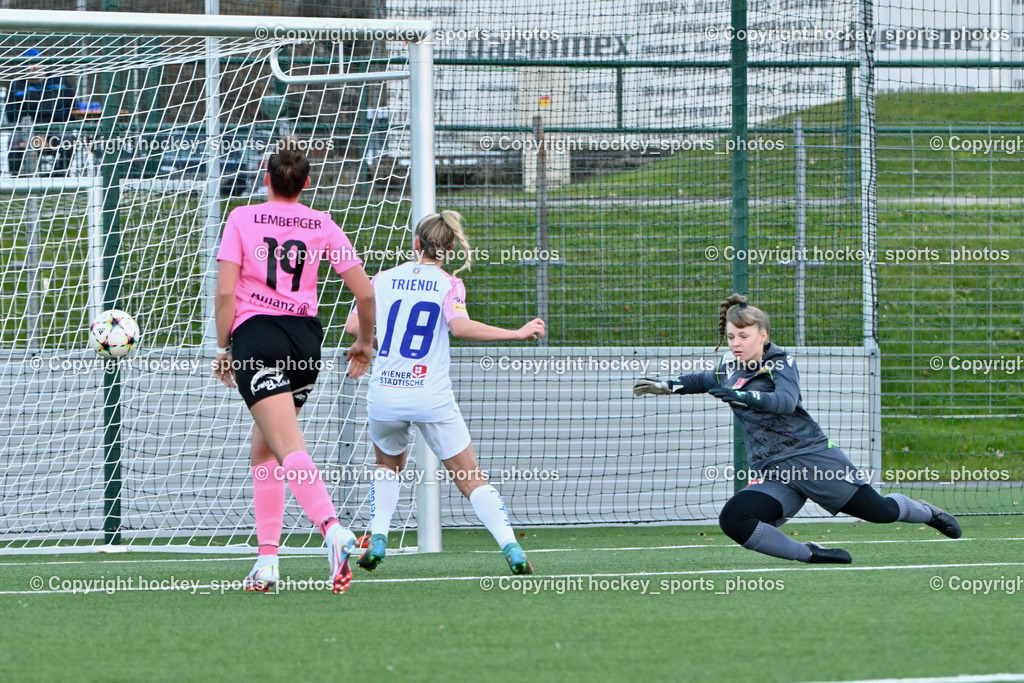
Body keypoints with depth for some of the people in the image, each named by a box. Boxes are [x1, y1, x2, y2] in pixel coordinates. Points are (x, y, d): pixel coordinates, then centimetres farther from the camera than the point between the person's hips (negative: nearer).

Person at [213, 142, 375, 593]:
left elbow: (225, 291, -6)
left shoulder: (242, 219, 2)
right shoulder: (323, 226, 9)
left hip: (255, 335, -4)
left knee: (290, 450, -17)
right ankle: (267, 559, 12)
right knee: (263, 450, 19)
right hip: (305, 338, 4)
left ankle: (332, 528, -42)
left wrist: (224, 347, 5)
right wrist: (365, 343, 21)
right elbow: (365, 292, 6)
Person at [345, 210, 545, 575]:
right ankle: (511, 548, -10)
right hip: (431, 396, -2)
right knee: (471, 479, 4)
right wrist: (517, 333, -14)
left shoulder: (384, 279, 7)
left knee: (388, 465, 30)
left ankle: (377, 540, 14)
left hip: (384, 395, 2)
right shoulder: (448, 284, -1)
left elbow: (354, 326, 5)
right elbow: (460, 326, -19)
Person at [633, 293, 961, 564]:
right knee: (733, 521, -21)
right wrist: (666, 386, 23)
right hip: (772, 475, 5)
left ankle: (928, 512, 33)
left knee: (880, 510, -2)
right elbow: (703, 381, 37)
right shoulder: (729, 371, 12)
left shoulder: (780, 363, -5)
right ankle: (809, 554, -9)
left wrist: (744, 397, -39)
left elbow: (787, 400, -27)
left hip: (811, 455, -5)